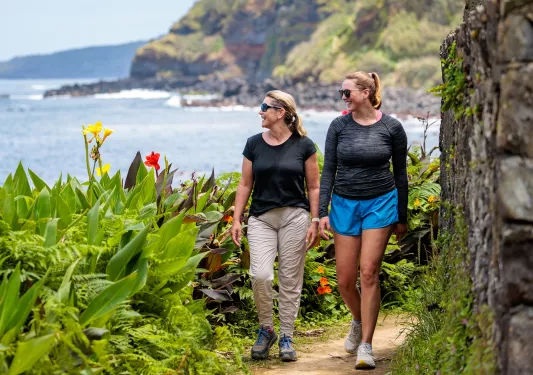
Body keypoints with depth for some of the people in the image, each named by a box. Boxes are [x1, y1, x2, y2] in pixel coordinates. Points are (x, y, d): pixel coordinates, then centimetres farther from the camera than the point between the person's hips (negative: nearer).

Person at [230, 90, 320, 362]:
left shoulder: (304, 146, -1)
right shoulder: (254, 144, 5)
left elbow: (313, 187, 3)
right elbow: (245, 184, 9)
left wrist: (315, 221, -3)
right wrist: (236, 220, 3)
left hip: (294, 217, -1)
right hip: (261, 218, 1)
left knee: (290, 281, 2)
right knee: (260, 275, -14)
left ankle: (286, 337, 15)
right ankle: (265, 329, 7)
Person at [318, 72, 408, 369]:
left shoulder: (392, 127, -4)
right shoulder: (339, 126, 0)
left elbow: (400, 173, 4)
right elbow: (328, 170, 3)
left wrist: (402, 217, 7)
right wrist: (322, 212, -5)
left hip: (380, 203, -2)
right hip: (345, 204, 2)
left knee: (369, 272, -12)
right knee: (345, 280, 2)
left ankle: (366, 345, -6)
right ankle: (359, 321, 34)